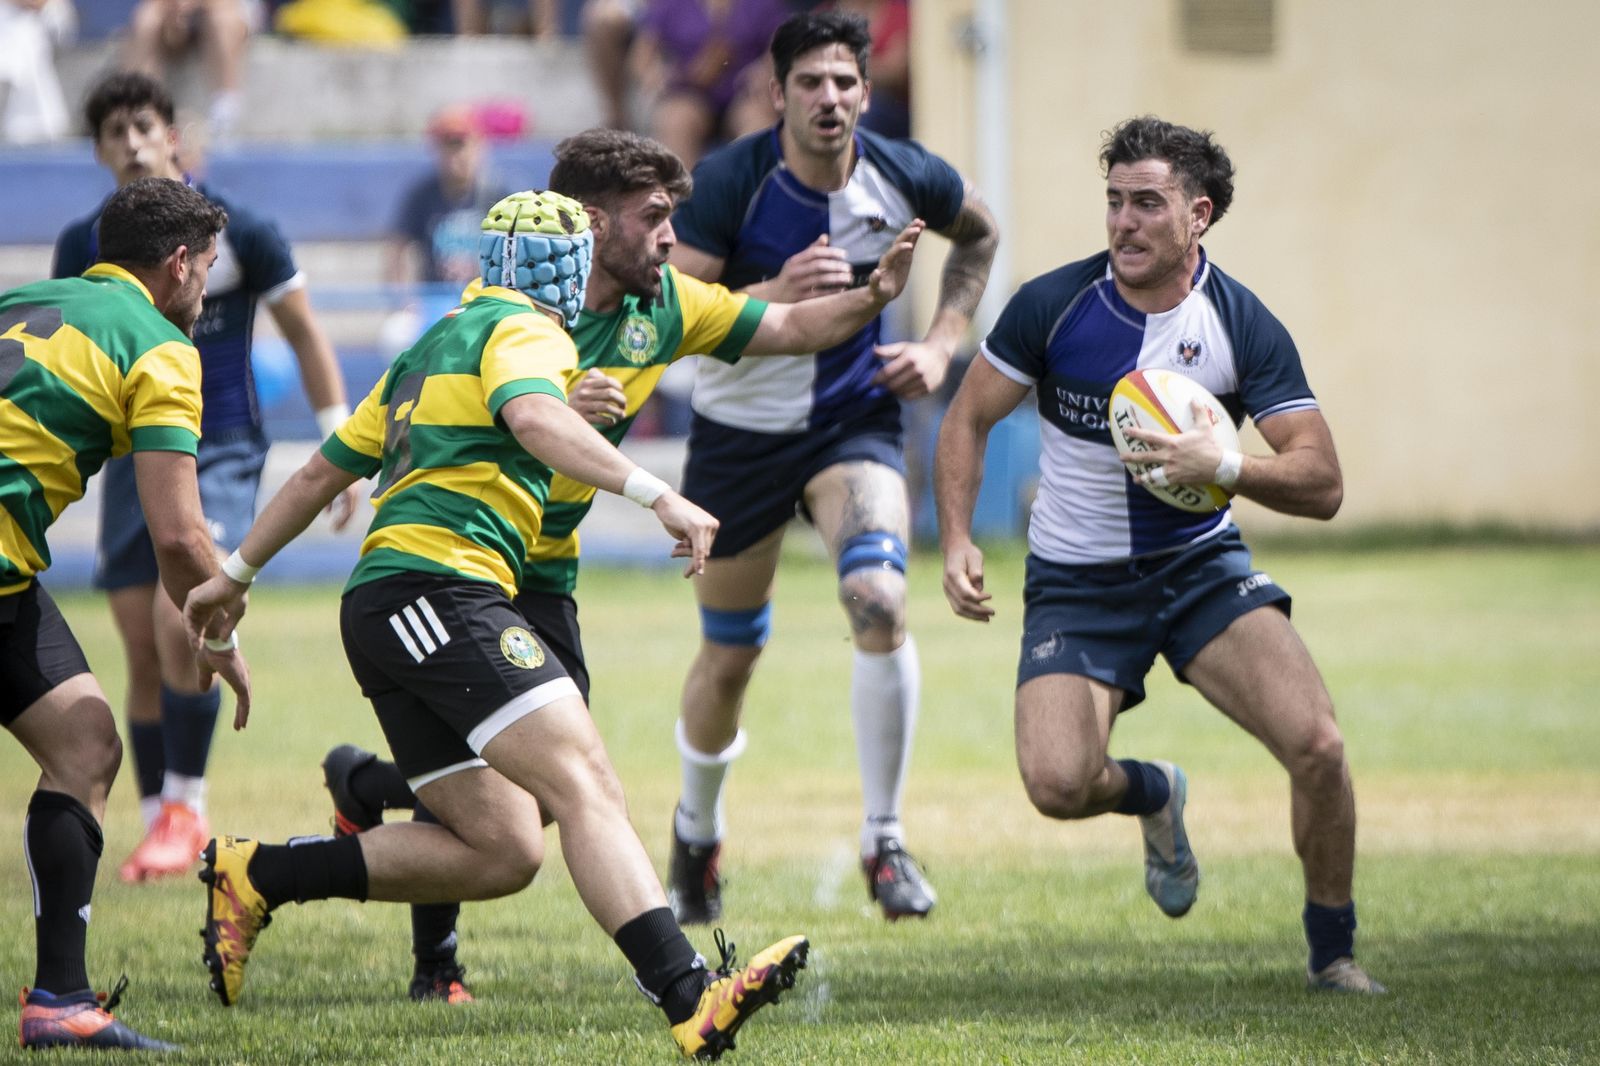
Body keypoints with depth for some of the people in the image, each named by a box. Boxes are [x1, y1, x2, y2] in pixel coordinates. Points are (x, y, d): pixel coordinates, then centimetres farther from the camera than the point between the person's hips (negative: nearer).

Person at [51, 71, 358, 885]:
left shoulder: (237, 231, -7)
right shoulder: (84, 247, 2)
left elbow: (305, 334, 3)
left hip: (221, 451, -4)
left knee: (178, 619, -21)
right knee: (142, 650, 1)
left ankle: (185, 806, -8)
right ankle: (160, 822, 13)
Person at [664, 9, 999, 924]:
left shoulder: (905, 176, -10)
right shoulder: (730, 182, -19)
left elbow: (980, 233, 13)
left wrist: (943, 343, 3)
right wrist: (776, 295, -37)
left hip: (855, 419, 1)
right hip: (740, 429, -1)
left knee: (880, 599, -25)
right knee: (731, 658, 9)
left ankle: (885, 841, -12)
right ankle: (697, 833, 39)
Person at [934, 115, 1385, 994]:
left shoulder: (1244, 327, -10)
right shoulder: (1053, 305, -10)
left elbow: (1322, 484, -13)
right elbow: (967, 421, 3)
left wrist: (1224, 466, -31)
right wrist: (956, 541, -10)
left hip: (1201, 566, 0)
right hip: (1075, 583, 0)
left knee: (1317, 745, -20)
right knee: (1056, 784, -21)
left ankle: (1333, 953, 4)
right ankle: (1153, 794, 18)